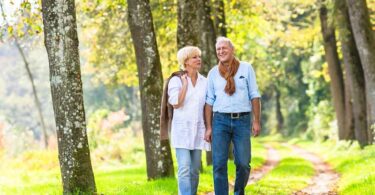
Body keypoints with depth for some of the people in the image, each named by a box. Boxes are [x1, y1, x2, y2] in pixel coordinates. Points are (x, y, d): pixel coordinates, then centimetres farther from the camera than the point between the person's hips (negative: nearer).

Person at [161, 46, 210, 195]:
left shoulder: (204, 82, 8)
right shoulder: (176, 80, -4)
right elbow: (176, 104, -17)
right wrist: (185, 84, -11)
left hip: (198, 130, 4)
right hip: (182, 129, -4)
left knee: (194, 170, 7)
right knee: (184, 169, -15)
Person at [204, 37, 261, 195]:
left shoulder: (246, 68, 4)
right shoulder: (213, 73, 8)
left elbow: (254, 96, 3)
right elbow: (209, 101, 8)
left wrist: (256, 121, -3)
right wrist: (208, 127, 3)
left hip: (242, 120, -1)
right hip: (220, 120, 1)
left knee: (243, 163, -1)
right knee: (219, 164, -5)